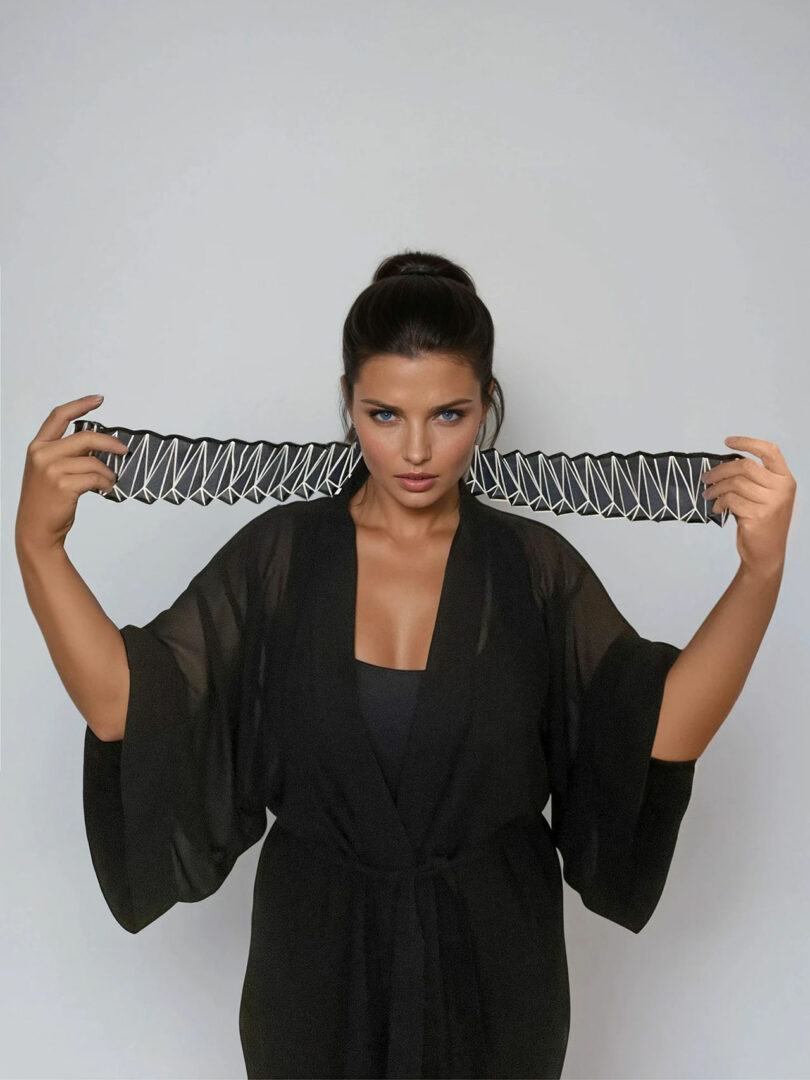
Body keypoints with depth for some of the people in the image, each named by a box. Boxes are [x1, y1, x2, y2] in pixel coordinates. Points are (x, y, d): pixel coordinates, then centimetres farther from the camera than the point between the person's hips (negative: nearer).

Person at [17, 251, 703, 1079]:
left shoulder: (534, 566, -10)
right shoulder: (278, 553, -11)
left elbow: (666, 725, -14)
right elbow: (126, 705, -15)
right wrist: (39, 545, -25)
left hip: (491, 957, 1)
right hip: (319, 952, 0)